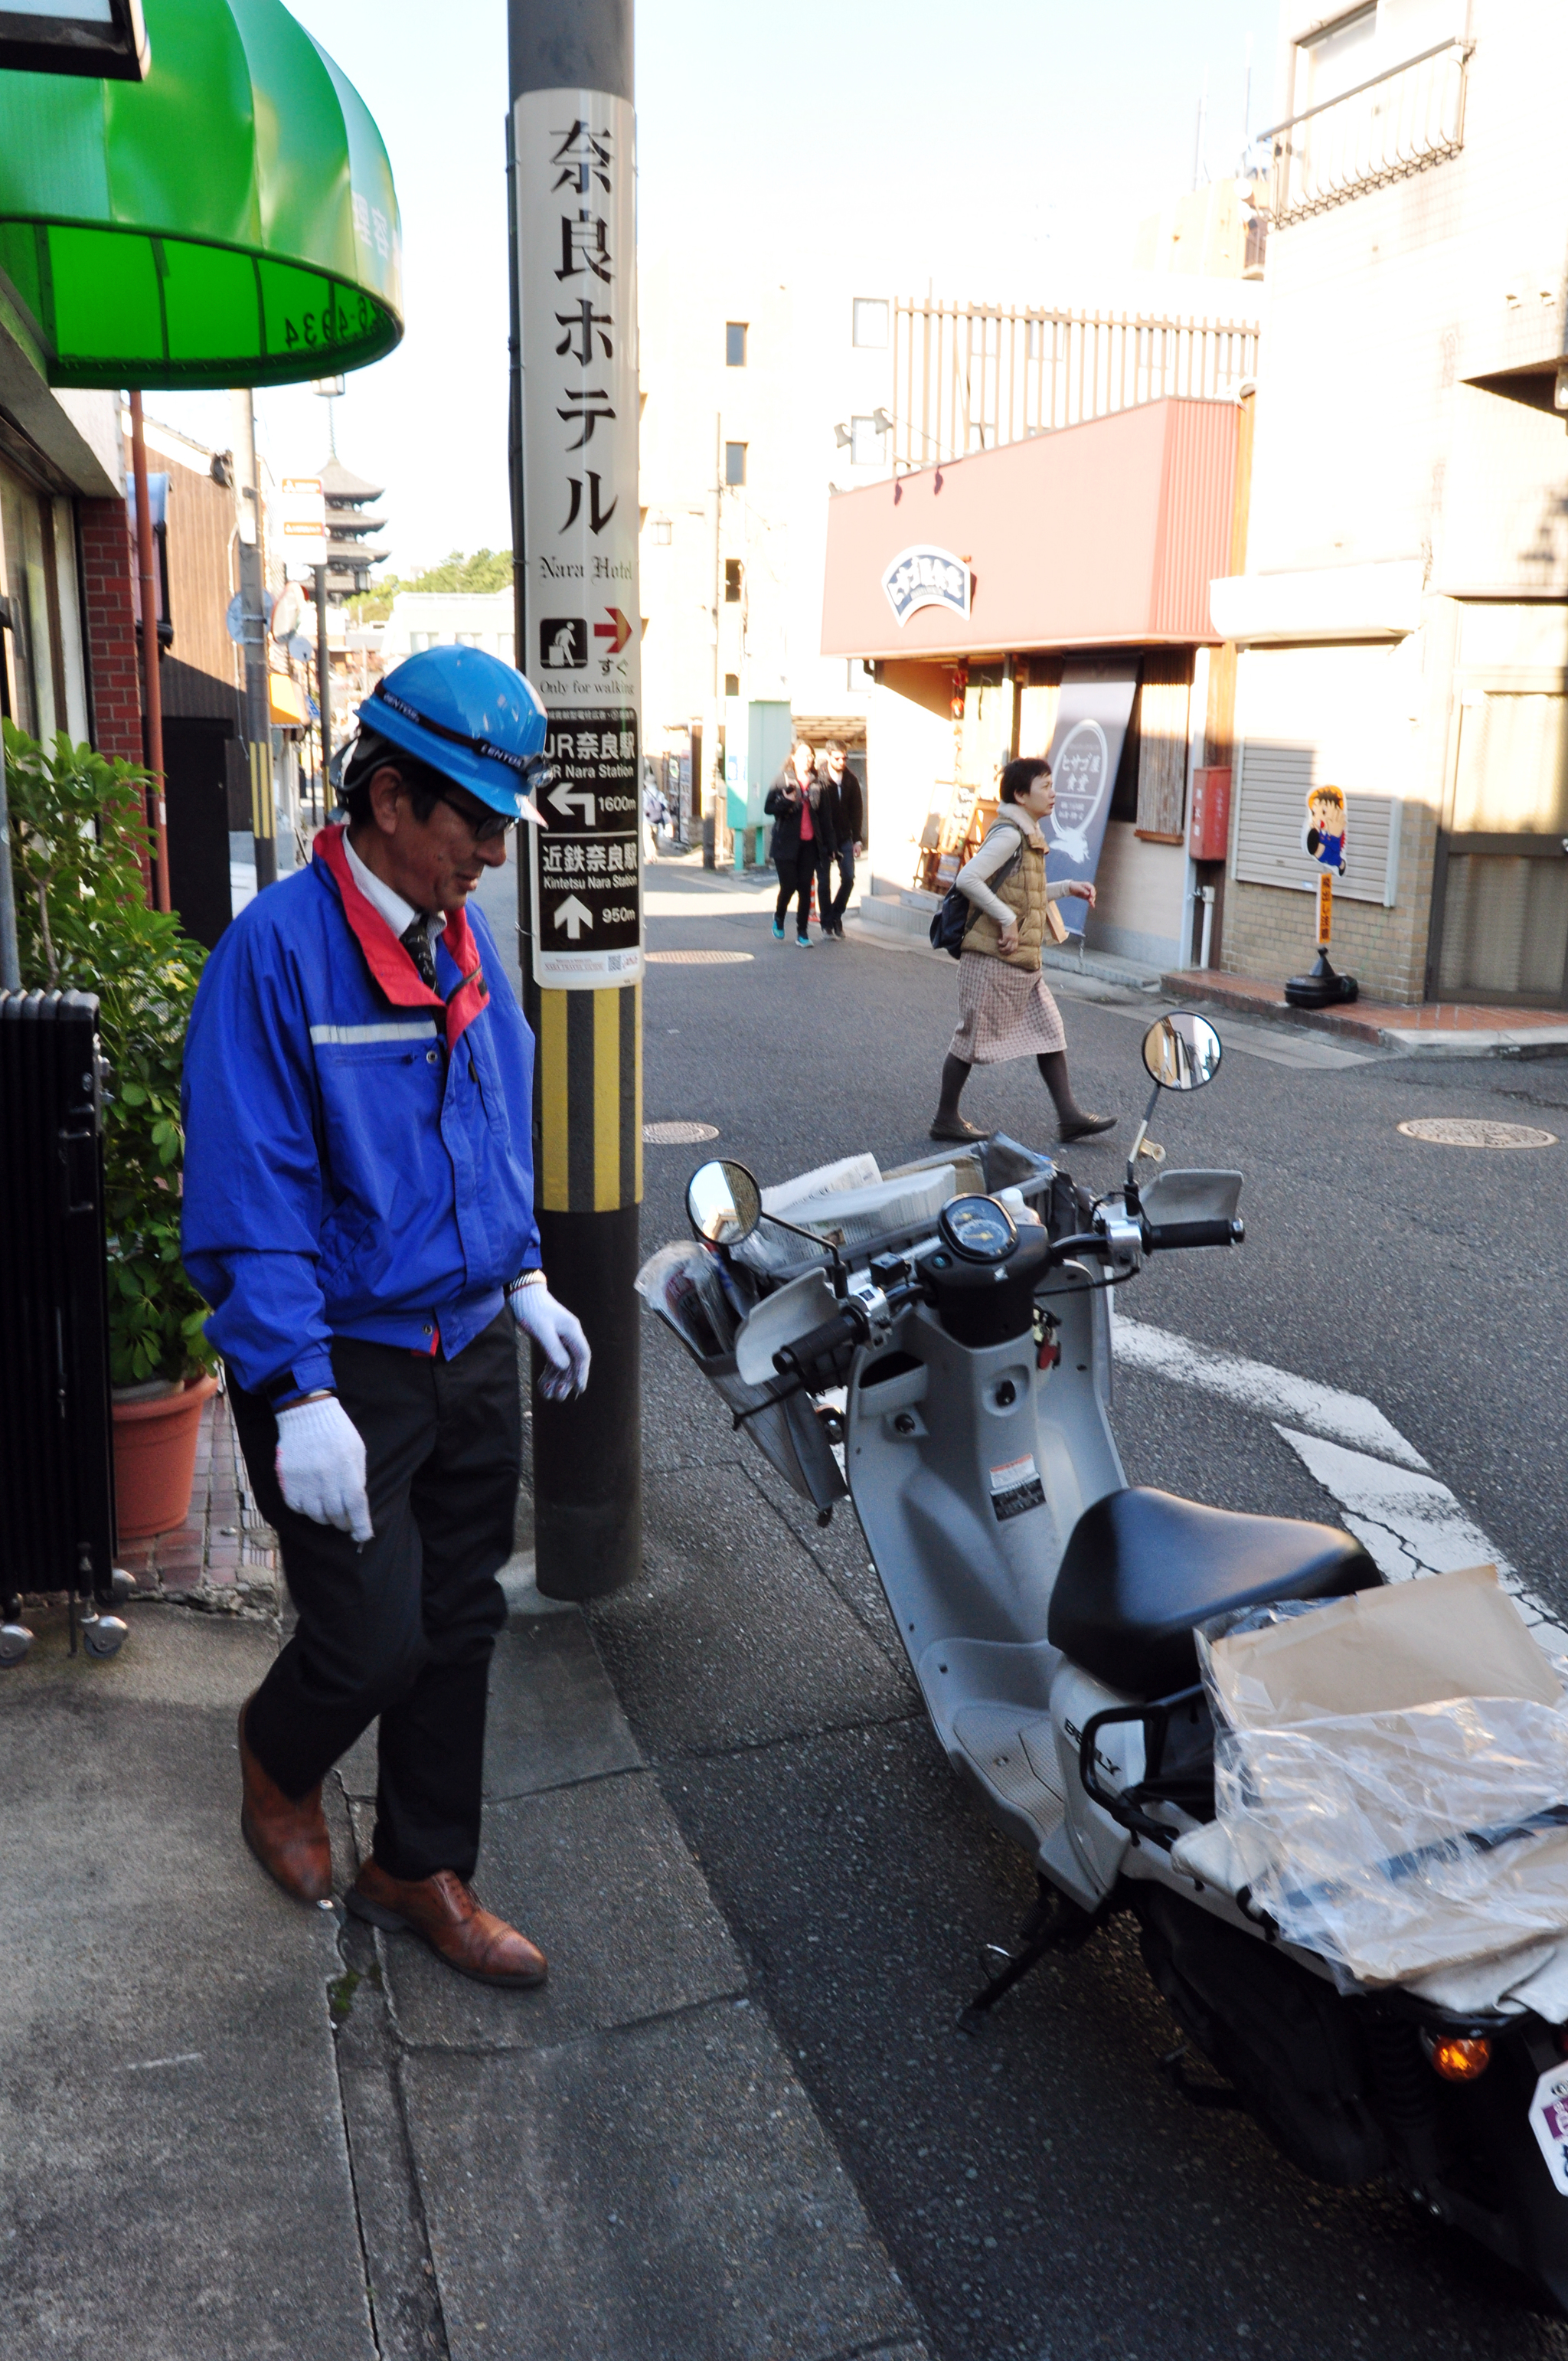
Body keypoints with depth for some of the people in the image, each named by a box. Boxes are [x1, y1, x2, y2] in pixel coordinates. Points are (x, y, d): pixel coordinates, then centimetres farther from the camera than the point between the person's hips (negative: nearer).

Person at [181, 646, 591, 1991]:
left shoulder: (464, 938, 6)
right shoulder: (277, 948, -18)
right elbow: (248, 1197, -20)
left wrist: (525, 1284, 15)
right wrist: (298, 1398, -23)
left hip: (471, 1348, 7)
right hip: (343, 1364, -7)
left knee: (459, 1627, 14)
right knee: (375, 1639, -1)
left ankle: (421, 1873, 34)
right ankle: (278, 1760, 35)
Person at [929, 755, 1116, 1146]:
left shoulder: (1027, 836, 15)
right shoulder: (1009, 834, -15)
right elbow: (967, 879, -26)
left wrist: (1068, 887, 16)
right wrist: (1006, 919, -22)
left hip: (1023, 961, 10)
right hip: (994, 957, -10)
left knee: (1049, 1031, 7)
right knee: (974, 1036, 1)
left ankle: (1069, 1116, 10)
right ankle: (946, 1120, 12)